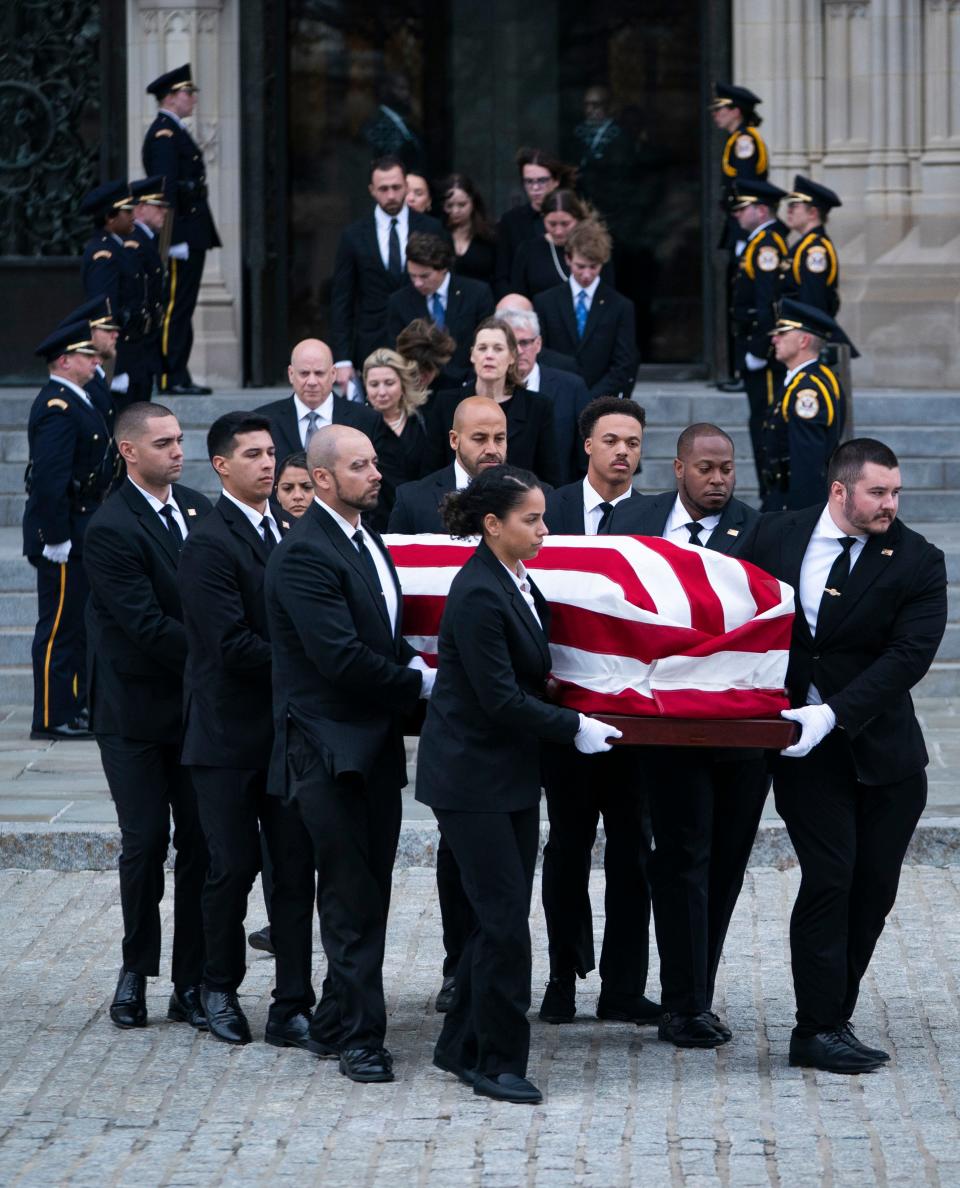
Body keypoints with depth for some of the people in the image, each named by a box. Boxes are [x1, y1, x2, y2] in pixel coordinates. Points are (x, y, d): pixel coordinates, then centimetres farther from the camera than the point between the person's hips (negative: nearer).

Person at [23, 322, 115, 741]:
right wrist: (56, 538, -25)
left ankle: (72, 709, 23)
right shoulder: (57, 408, -18)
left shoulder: (74, 403, 15)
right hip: (64, 533, -11)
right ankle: (52, 718, -2)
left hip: (80, 533, 11)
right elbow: (48, 478, -24)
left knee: (76, 624, 15)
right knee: (60, 626, -6)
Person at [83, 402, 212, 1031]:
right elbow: (147, 625, -20)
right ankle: (137, 971, 18)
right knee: (146, 842, 2)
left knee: (201, 843, 4)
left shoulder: (198, 508, 6)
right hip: (137, 712, -5)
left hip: (197, 705, 5)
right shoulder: (110, 530, -15)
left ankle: (192, 981, 10)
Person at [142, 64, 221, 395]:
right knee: (175, 308, -9)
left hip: (191, 236, 10)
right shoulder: (164, 135, -13)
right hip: (182, 235, -10)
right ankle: (171, 378, -9)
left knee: (181, 308, 11)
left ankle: (178, 377, 14)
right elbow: (166, 189, -19)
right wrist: (175, 238, -23)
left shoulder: (175, 132, 20)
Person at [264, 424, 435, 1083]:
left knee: (367, 892, 11)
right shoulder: (304, 554, -16)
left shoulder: (369, 541, 15)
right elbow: (340, 657, -22)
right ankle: (359, 1037, 0)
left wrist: (413, 665, 4)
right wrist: (421, 682, -12)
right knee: (351, 898, -5)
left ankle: (336, 1024, 20)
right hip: (329, 749, -9)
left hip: (376, 744, 9)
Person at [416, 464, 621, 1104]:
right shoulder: (478, 595, -20)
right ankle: (497, 1063, 1)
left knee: (503, 914, 11)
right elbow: (500, 698, -20)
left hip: (513, 772, 9)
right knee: (504, 917, -7)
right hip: (472, 775, -9)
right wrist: (574, 727, -13)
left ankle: (463, 1045, 21)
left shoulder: (519, 583, 8)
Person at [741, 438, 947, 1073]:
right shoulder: (774, 535, 0)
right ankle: (818, 1030, -5)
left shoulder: (917, 562, -5)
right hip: (800, 739, -1)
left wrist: (833, 713, -23)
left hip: (883, 751, 1)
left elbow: (908, 656, -14)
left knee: (874, 888, 4)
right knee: (829, 877, -9)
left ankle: (833, 1017, 17)